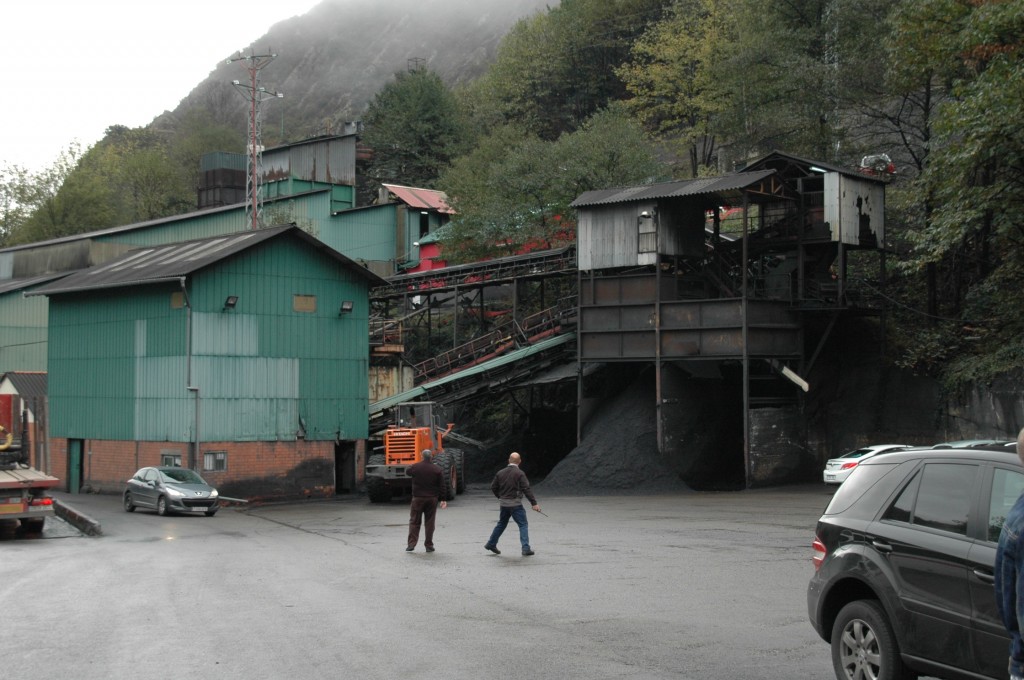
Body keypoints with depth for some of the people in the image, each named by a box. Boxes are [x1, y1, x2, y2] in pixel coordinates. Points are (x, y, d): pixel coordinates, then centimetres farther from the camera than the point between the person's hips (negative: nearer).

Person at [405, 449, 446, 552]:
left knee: (414, 521, 7)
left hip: (418, 498, -1)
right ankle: (429, 545, 8)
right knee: (429, 522, 7)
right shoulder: (437, 470, -3)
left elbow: (407, 472, 16)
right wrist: (442, 499, 1)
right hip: (432, 499, 1)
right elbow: (441, 486, -3)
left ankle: (411, 544, 0)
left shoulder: (415, 467, -6)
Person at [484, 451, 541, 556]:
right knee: (523, 525, 1)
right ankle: (526, 548, -6)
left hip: (503, 503, 6)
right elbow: (526, 489, -17)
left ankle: (491, 544, 30)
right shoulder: (520, 474, -11)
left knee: (501, 524, 21)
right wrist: (534, 503, -16)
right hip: (515, 504, -6)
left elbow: (493, 487, 10)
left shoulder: (500, 472, 5)